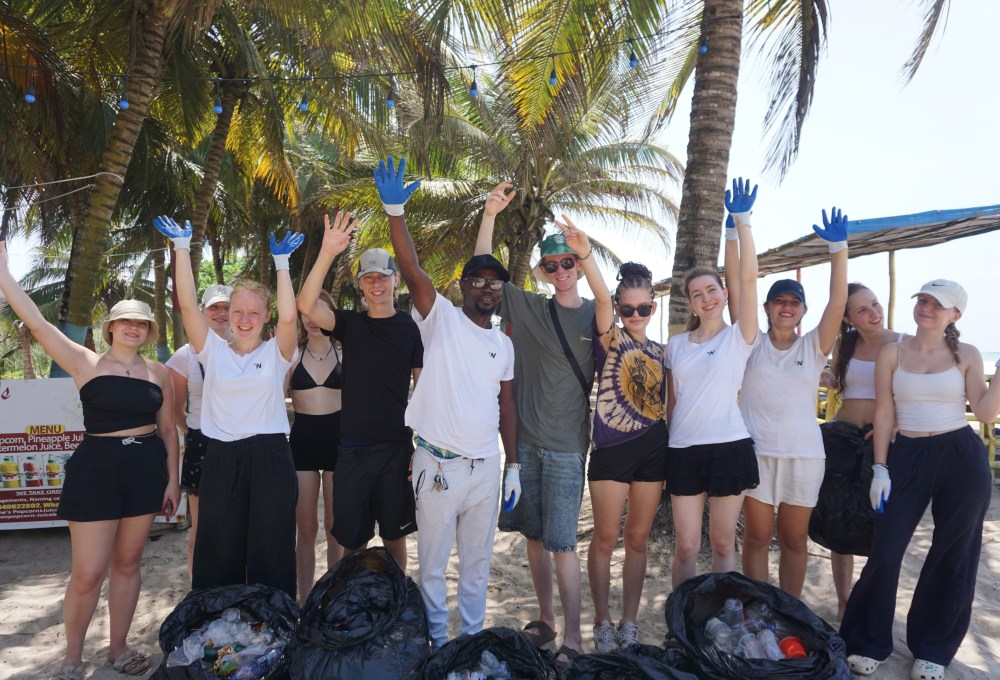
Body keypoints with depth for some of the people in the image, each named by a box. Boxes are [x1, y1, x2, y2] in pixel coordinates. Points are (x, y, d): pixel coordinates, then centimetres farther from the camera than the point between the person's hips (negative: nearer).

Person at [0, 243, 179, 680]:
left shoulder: (158, 373, 6)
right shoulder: (85, 363, -2)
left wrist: (172, 479, 6)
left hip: (146, 468, 3)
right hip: (96, 468, -3)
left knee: (127, 563, 13)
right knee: (88, 573, 0)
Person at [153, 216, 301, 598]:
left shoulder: (275, 353, 3)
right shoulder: (213, 350, 7)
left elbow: (289, 316, -14)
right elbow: (188, 305, -2)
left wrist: (281, 261, -14)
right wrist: (182, 246, -4)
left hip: (269, 458, -1)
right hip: (221, 459, 2)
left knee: (270, 551, 7)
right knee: (219, 551, 10)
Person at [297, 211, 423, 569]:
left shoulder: (410, 327, 1)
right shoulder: (350, 324, 3)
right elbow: (306, 305, -15)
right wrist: (327, 253, -27)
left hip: (397, 447, 0)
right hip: (353, 446, 1)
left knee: (394, 535, 12)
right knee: (353, 538, 9)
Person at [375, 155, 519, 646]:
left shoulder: (504, 343, 10)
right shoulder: (442, 318, -4)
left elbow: (506, 406, 12)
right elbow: (412, 270, -19)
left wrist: (513, 466, 10)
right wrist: (395, 211, -30)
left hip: (485, 466, 4)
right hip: (439, 463, -4)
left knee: (477, 561, 16)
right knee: (432, 561, 9)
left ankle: (473, 637, 32)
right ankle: (436, 640, 27)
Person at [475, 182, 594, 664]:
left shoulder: (596, 315, 0)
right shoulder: (528, 308, 5)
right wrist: (489, 215, -9)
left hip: (567, 446, -3)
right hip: (524, 440, 3)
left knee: (561, 543, -4)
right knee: (534, 535, 12)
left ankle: (572, 638, 8)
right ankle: (544, 619, 28)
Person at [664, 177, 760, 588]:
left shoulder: (739, 337, 1)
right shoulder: (676, 346, 10)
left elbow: (748, 278, -12)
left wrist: (741, 221, -17)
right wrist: (663, 444, 12)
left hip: (729, 447, -2)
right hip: (683, 450, 3)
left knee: (723, 544, 8)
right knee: (686, 546, 5)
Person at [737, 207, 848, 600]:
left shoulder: (814, 347, 6)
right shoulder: (752, 344, 3)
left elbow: (838, 302, -6)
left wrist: (838, 248, -16)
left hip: (804, 455, 1)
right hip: (756, 452, -1)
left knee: (794, 540, 11)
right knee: (757, 538, 6)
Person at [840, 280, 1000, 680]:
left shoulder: (967, 355, 3)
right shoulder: (892, 352, 3)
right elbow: (884, 414, 1)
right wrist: (880, 468, -3)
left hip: (962, 458, 1)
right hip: (907, 457, 0)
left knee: (953, 556, 8)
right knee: (886, 551, -2)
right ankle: (868, 643, 17)